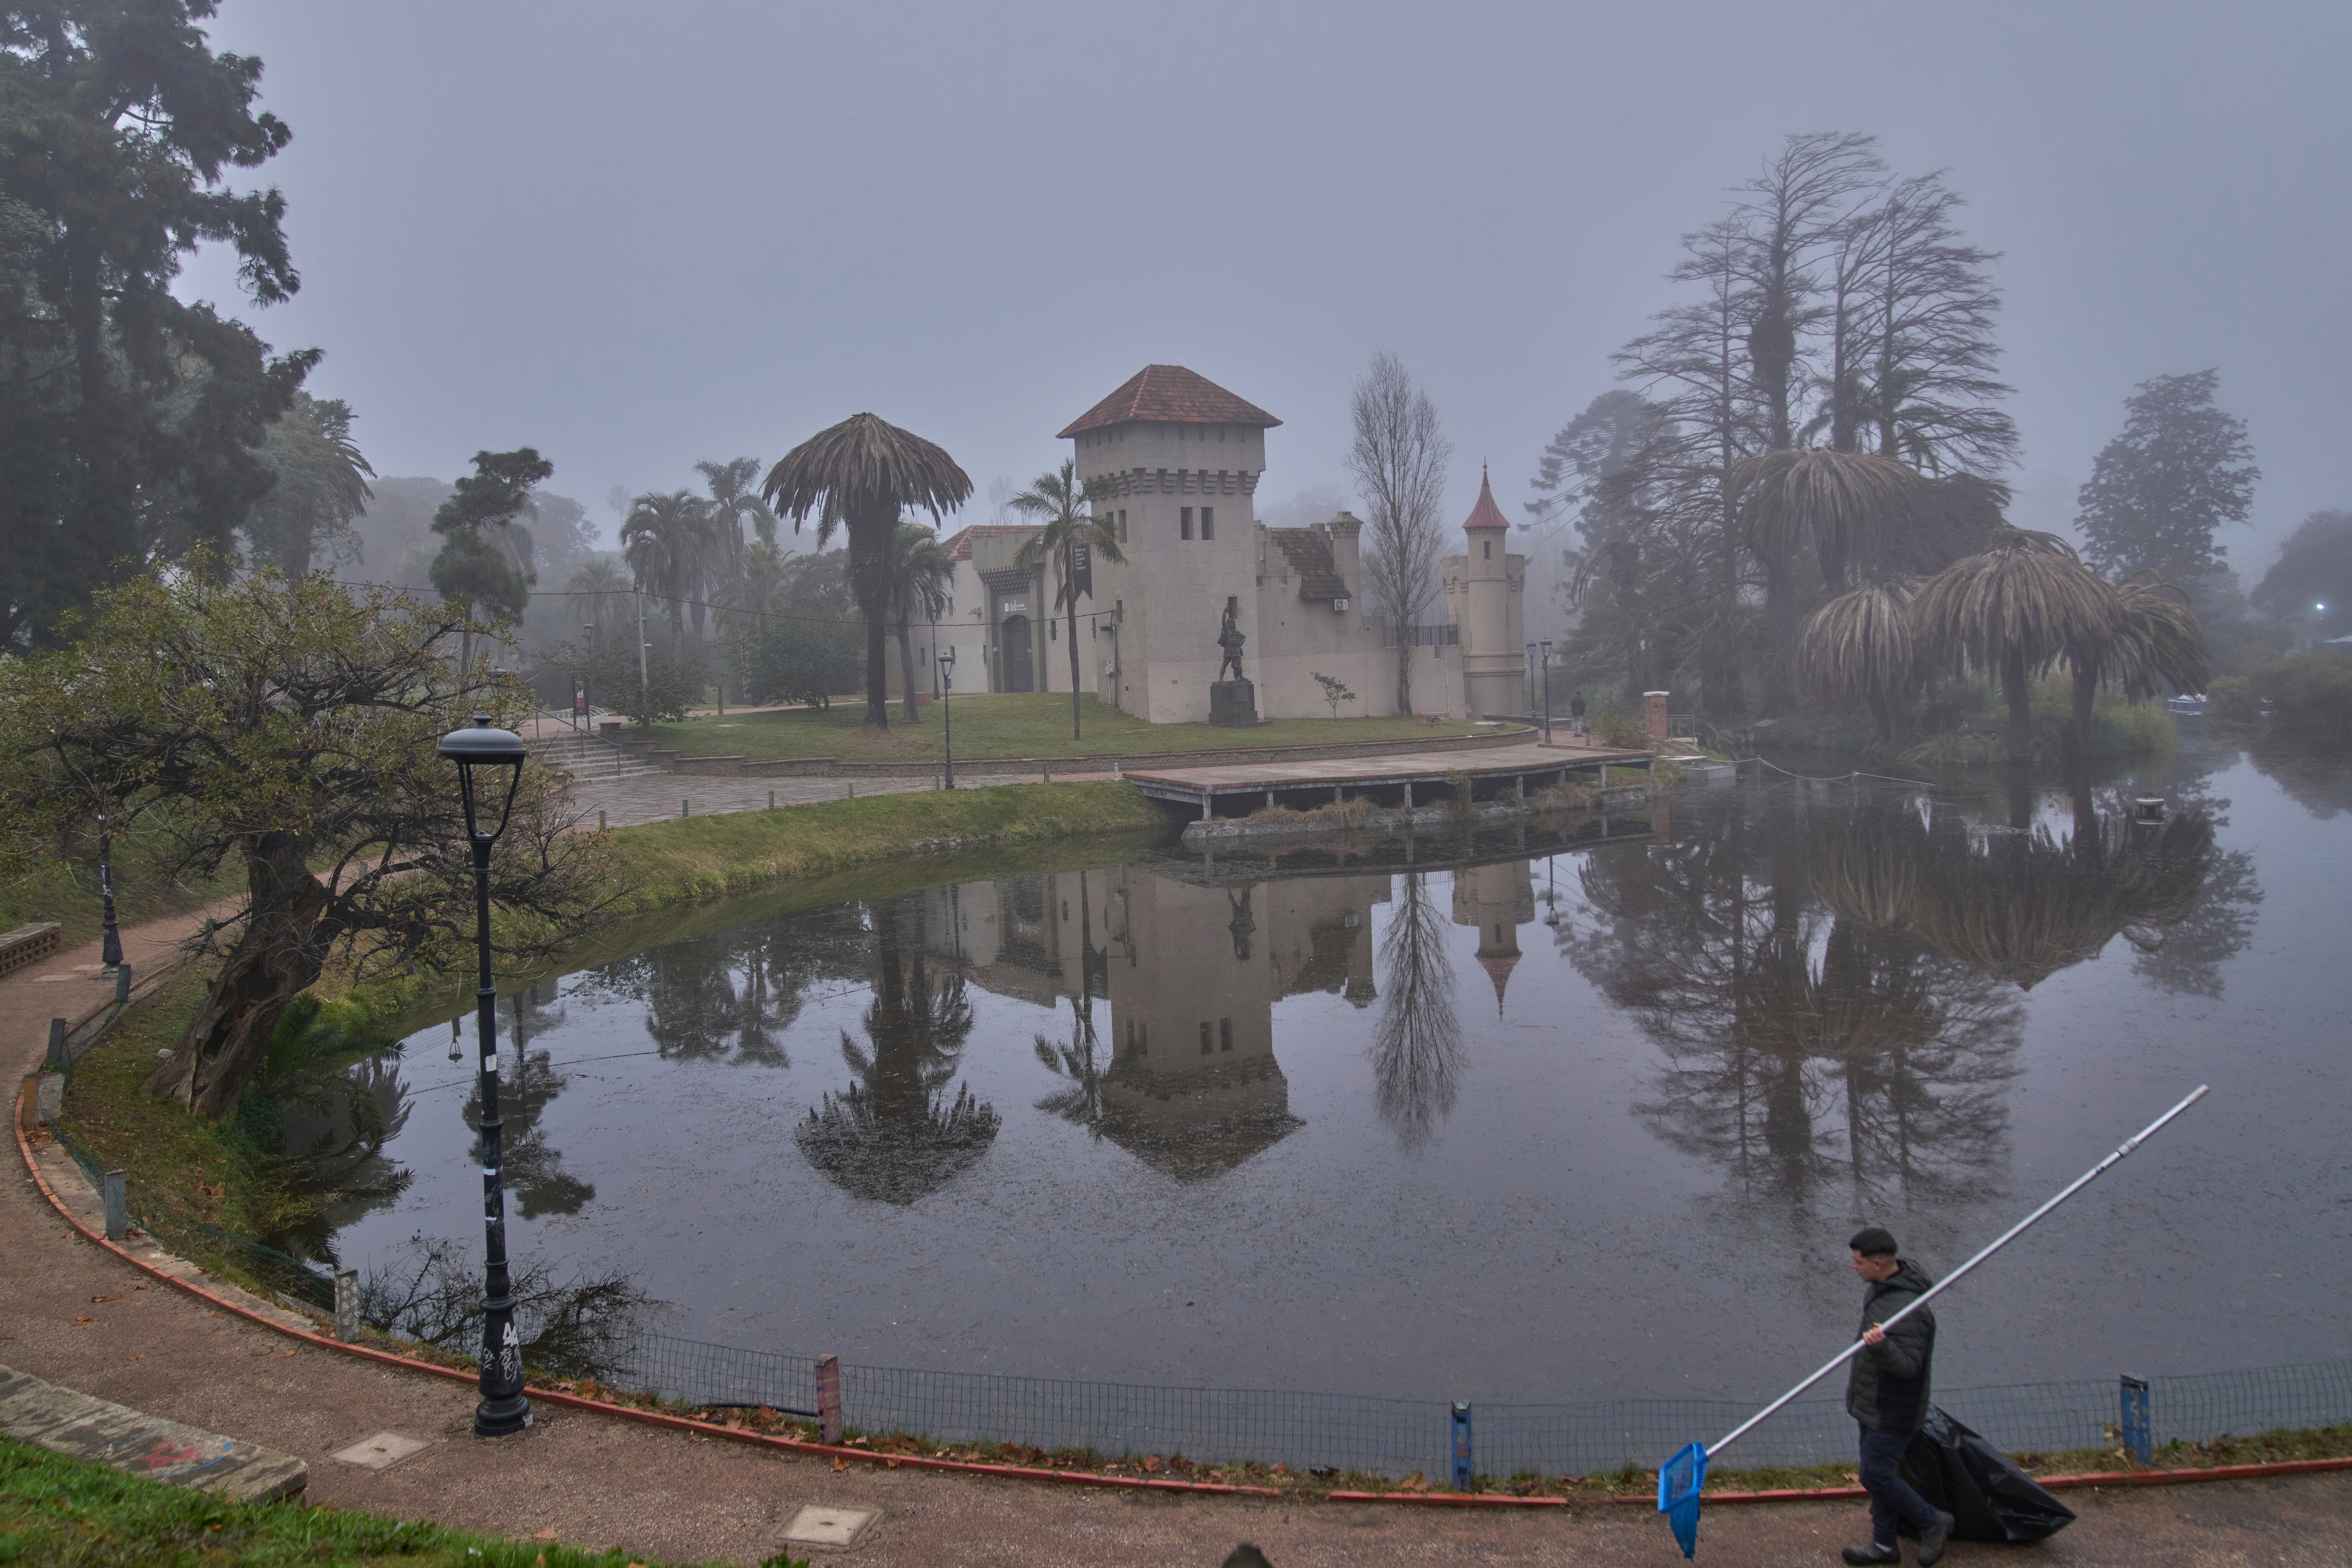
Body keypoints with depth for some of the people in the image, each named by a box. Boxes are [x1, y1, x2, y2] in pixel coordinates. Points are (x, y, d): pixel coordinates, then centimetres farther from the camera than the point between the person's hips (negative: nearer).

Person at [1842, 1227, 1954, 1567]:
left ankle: (1932, 1523, 20)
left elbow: (1908, 1366, -31)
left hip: (1893, 1410, -9)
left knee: (1876, 1474, -2)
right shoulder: (1880, 1286, -1)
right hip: (1874, 1400, 10)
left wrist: (1880, 1346, -48)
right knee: (1880, 1469, 18)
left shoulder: (1906, 1309, -31)